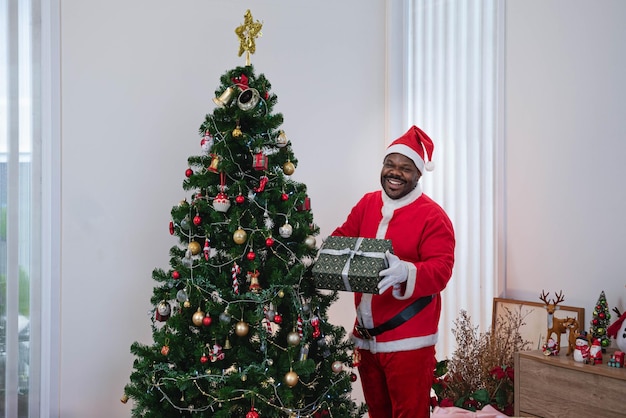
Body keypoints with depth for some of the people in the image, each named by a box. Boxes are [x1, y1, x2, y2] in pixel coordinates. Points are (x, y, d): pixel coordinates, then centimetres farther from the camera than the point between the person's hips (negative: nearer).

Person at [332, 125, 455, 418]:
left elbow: (441, 270, -18)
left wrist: (406, 272, -38)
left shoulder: (433, 216, -11)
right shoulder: (366, 204, 10)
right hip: (365, 334, 7)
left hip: (407, 340, -6)